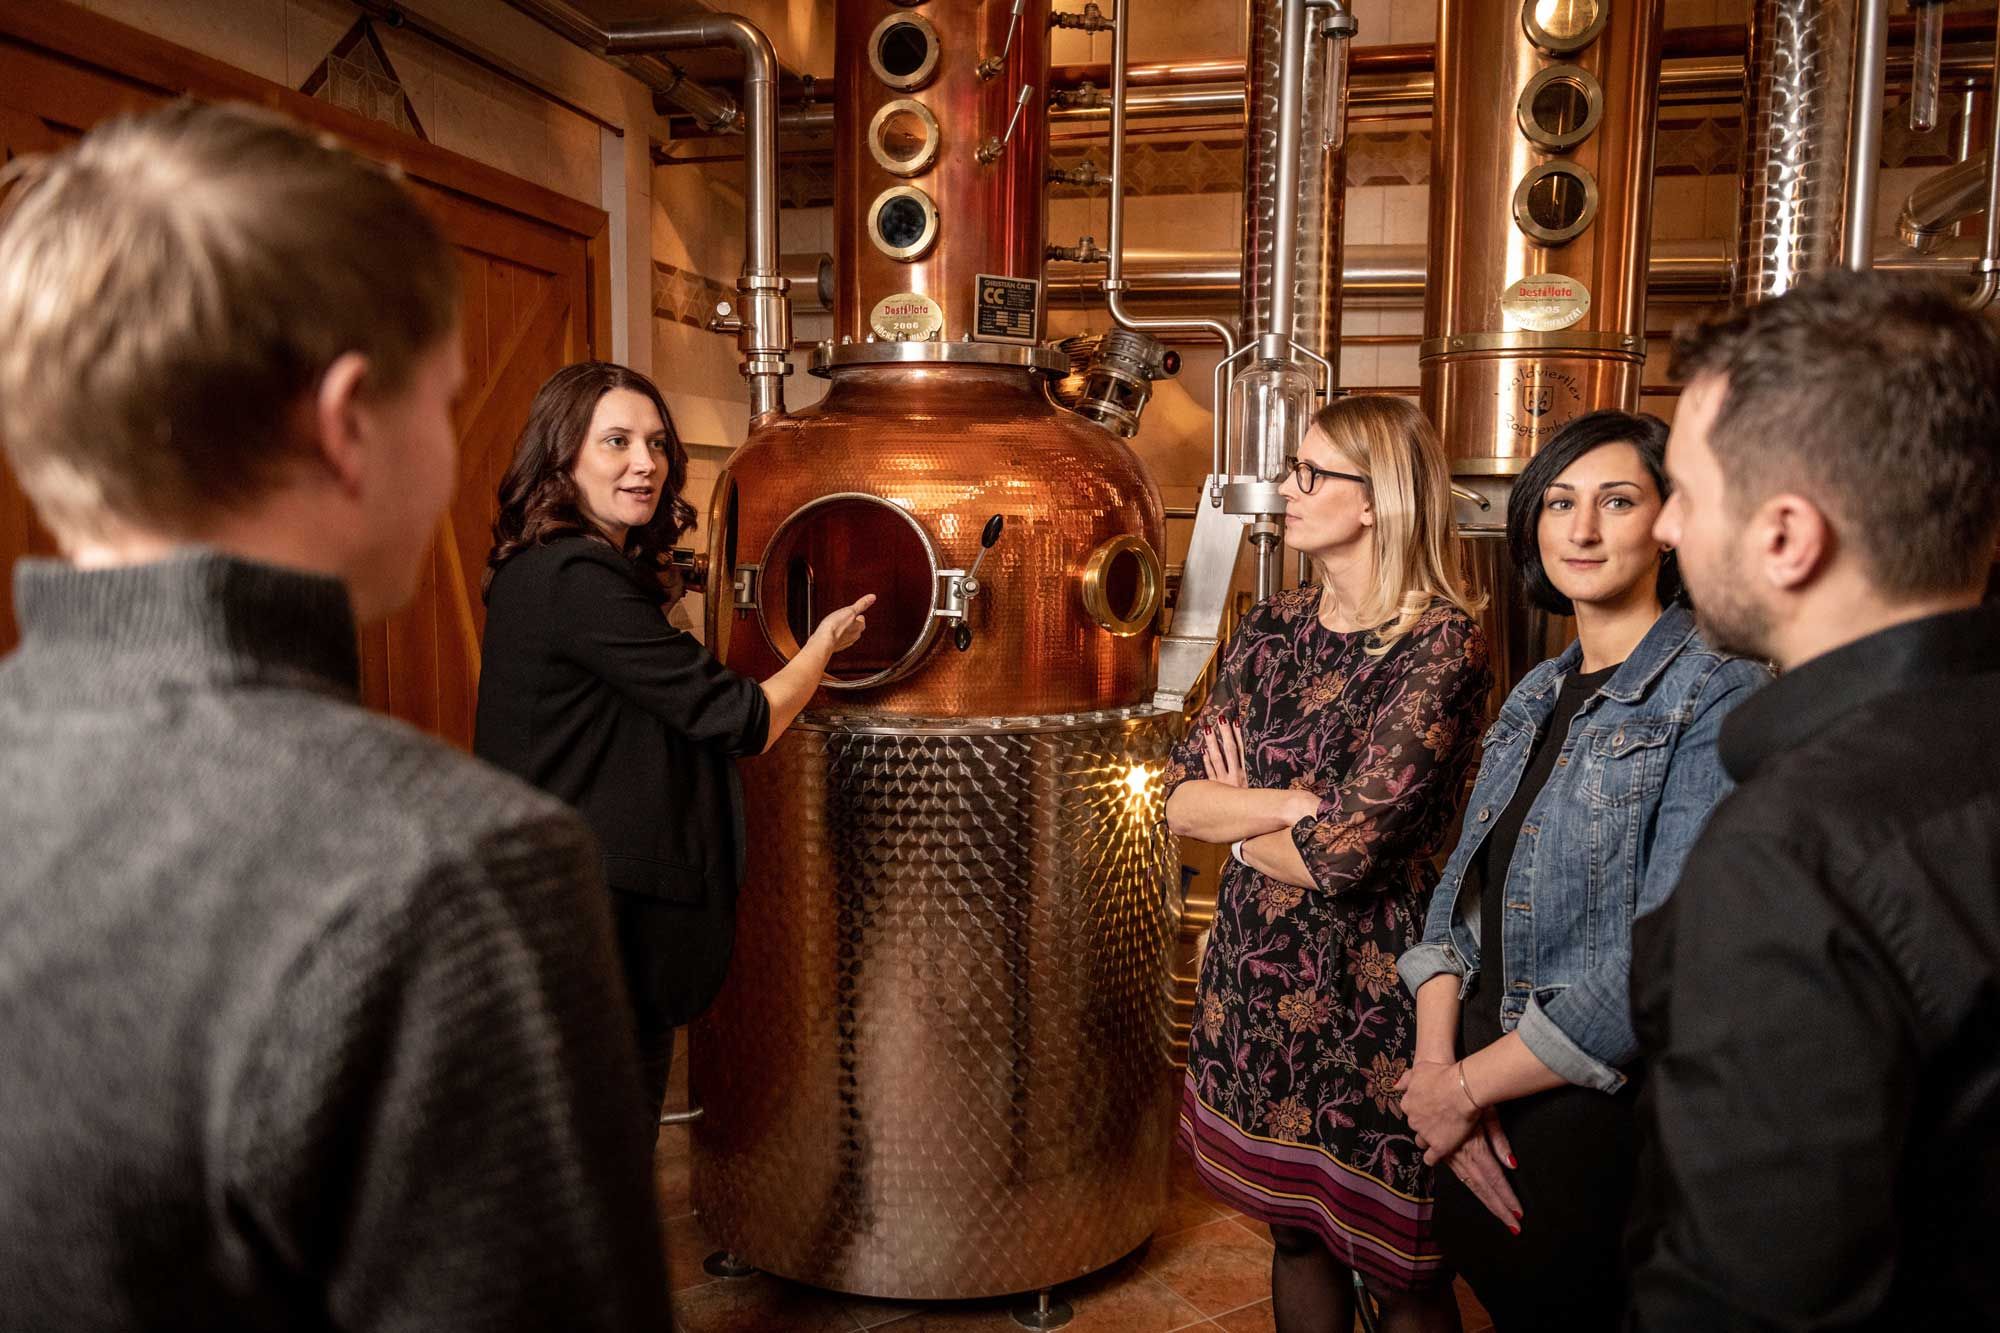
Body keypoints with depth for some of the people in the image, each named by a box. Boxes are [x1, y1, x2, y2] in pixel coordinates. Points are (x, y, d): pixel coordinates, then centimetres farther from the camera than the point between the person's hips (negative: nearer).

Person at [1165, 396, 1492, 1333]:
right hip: (1257, 975, 6)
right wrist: (1293, 805, -16)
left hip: (1370, 991, -5)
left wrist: (1238, 822, -5)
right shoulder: (1272, 629, 4)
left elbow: (1343, 855, -22)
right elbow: (1179, 799, -1)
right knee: (1294, 1235, 21)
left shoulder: (1441, 646, -16)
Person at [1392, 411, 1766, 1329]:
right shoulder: (1537, 695, 8)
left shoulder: (1719, 694, -15)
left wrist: (1468, 1085, -15)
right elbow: (1462, 893, 7)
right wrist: (1437, 1061, -9)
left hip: (1607, 1112, -6)